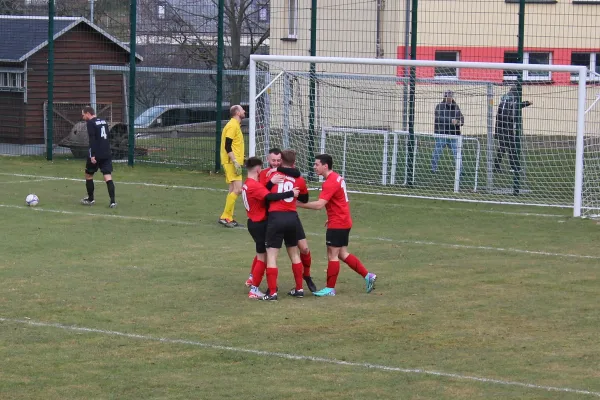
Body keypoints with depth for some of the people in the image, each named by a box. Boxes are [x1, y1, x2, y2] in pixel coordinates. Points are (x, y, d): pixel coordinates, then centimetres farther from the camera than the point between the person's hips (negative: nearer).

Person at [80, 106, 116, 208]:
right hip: (107, 154, 6)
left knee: (89, 175, 14)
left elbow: (92, 140, -17)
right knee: (108, 177, -2)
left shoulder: (90, 123, -8)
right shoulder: (103, 122, 16)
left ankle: (90, 199, 21)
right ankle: (112, 201, -14)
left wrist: (92, 155, -20)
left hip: (96, 155, -6)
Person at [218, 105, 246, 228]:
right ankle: (225, 217, -12)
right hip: (231, 162, -11)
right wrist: (235, 162, -23)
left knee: (233, 190, 12)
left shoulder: (235, 125, 17)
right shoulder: (232, 126, -14)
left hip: (233, 162, 11)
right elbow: (227, 146, -20)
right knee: (238, 189, -14)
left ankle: (229, 218, 15)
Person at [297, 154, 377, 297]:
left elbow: (319, 204, -28)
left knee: (332, 255, -3)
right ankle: (368, 276, 14)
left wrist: (300, 204, -23)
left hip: (337, 224, -10)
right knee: (342, 254, 14)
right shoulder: (337, 178, 11)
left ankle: (330, 289, 3)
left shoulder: (330, 182, -20)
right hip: (344, 222, 10)